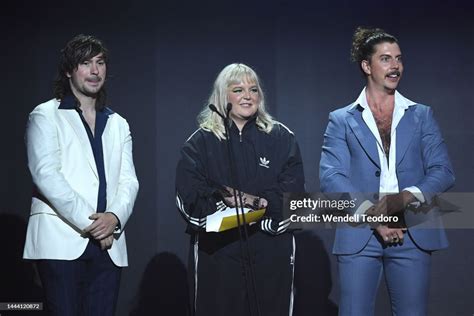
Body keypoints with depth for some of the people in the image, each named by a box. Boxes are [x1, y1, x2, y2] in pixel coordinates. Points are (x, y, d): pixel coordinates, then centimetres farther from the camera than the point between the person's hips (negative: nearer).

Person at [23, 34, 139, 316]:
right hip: (61, 240, -4)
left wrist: (114, 217, -10)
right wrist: (88, 223, -13)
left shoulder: (118, 124, 20)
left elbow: (129, 181, 11)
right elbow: (46, 175, -8)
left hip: (108, 244, 4)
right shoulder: (46, 116, 5)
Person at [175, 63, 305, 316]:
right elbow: (188, 198, -4)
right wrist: (224, 200, -15)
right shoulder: (201, 142, 6)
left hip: (271, 253, 1)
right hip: (217, 254, -1)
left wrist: (255, 201, -14)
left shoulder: (281, 138, 9)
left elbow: (293, 194, -1)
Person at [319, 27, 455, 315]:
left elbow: (443, 171, 4)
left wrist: (404, 197, -15)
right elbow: (331, 177, -3)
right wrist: (372, 215, -15)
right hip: (359, 235, -1)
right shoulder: (342, 120, 8)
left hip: (413, 235, 2)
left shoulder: (421, 115, 13)